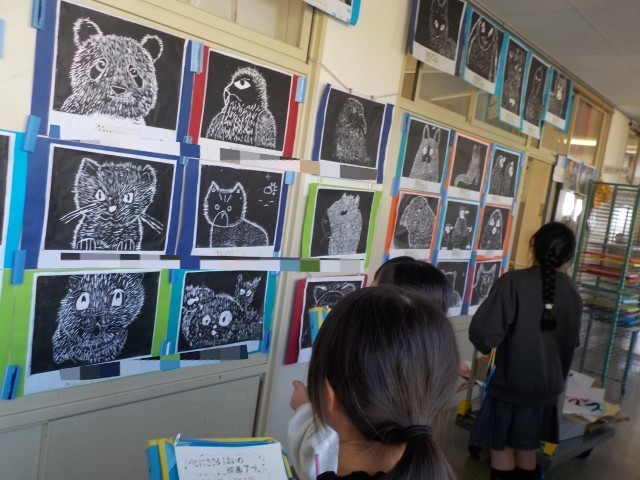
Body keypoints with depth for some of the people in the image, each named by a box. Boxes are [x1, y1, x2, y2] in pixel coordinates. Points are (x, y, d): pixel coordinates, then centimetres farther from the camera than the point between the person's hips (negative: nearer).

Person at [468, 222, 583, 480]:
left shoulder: (513, 282, -21)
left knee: (502, 449, 11)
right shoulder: (572, 290, -1)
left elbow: (484, 334, -26)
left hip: (510, 383, -5)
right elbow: (572, 341, 11)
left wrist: (488, 346, -4)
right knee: (527, 449, 21)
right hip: (547, 386, 5)